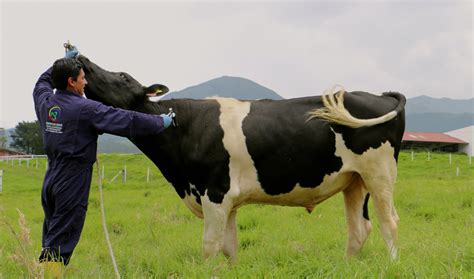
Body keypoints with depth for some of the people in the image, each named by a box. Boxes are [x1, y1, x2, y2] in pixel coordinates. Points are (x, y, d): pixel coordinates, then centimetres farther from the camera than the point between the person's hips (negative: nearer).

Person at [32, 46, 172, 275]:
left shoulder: (45, 102, 6)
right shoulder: (86, 109, -15)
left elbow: (42, 82, 32)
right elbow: (129, 121, -14)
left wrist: (65, 61, 37)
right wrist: (161, 122, -1)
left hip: (50, 183, 8)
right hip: (72, 185, -8)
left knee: (50, 241, 17)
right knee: (60, 246, -4)